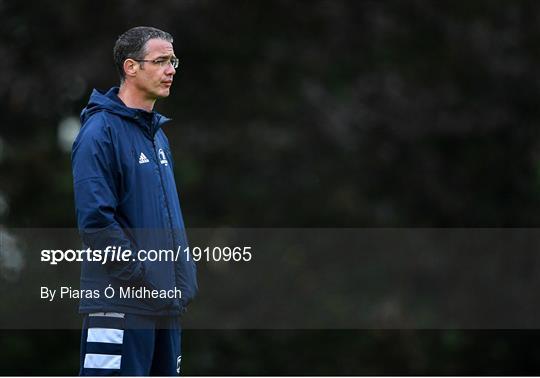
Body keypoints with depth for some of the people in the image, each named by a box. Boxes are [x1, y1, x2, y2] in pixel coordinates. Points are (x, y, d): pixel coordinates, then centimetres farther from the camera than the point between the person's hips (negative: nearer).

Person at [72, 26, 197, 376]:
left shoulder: (158, 134, 17)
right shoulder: (101, 131, -11)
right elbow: (95, 219, -19)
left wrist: (185, 276, 11)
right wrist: (144, 277, -18)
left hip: (168, 304, 9)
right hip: (121, 304, -9)